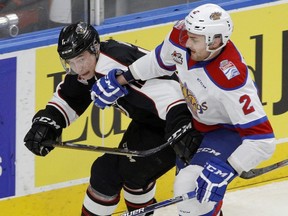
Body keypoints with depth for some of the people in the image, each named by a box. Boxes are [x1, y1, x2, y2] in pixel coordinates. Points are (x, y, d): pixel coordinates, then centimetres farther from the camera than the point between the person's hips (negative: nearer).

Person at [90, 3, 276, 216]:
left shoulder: (231, 78, -41)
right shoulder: (183, 35, -23)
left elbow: (262, 139, -39)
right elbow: (162, 61, 3)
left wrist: (225, 170, -44)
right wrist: (121, 79, 5)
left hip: (231, 131, -8)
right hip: (199, 123, 8)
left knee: (192, 185, -25)